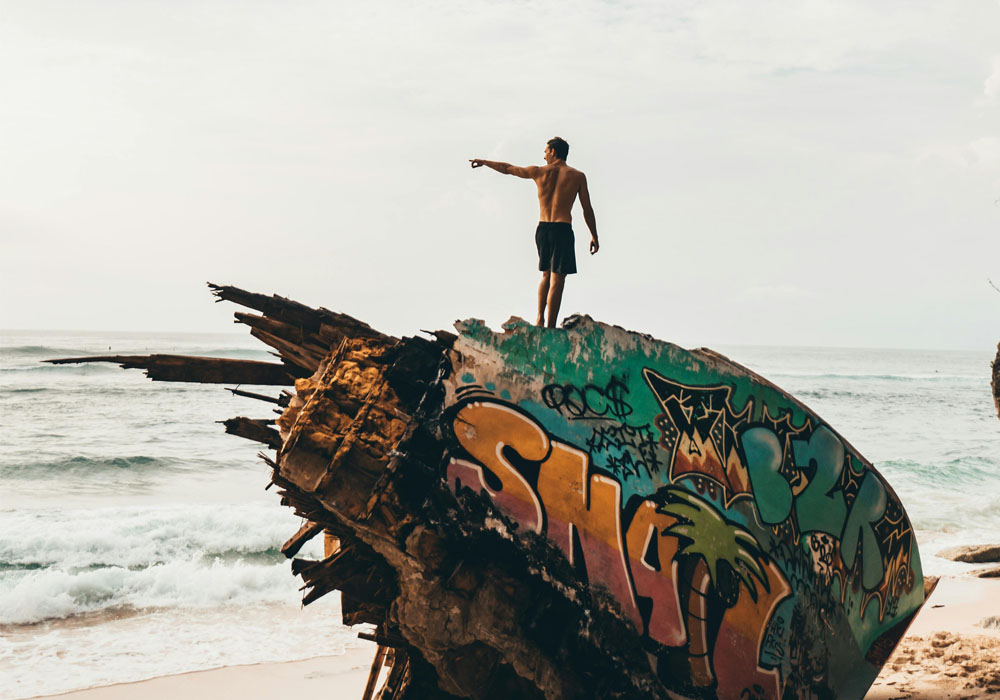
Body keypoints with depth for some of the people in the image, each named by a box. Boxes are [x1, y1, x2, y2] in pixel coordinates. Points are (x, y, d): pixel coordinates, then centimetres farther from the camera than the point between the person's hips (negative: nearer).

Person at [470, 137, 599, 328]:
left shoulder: (539, 171, 5)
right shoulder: (577, 176, 1)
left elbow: (507, 168, 18)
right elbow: (587, 210, 1)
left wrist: (483, 162, 33)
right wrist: (594, 236, 10)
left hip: (542, 228, 3)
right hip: (563, 229, -3)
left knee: (546, 275, 21)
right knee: (557, 279, -4)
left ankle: (540, 318, 13)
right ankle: (550, 327, -7)